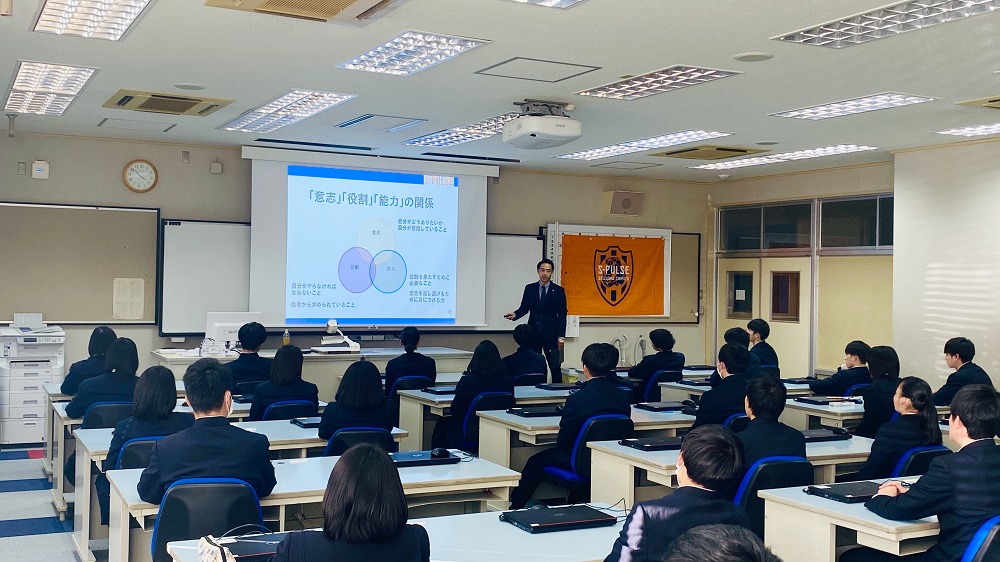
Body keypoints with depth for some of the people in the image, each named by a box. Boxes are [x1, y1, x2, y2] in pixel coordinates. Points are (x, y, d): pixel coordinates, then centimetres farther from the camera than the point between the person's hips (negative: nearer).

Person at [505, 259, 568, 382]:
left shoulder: (558, 291, 2)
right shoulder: (529, 288, 8)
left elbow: (562, 315, 1)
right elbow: (524, 308, 8)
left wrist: (561, 336, -5)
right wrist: (515, 314, -15)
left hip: (551, 335, -2)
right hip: (533, 332, 2)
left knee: (555, 367, -3)